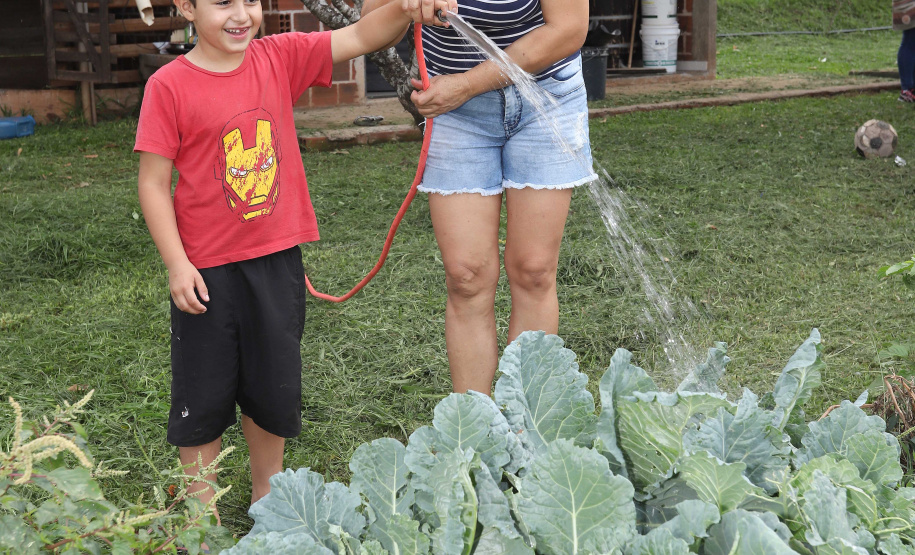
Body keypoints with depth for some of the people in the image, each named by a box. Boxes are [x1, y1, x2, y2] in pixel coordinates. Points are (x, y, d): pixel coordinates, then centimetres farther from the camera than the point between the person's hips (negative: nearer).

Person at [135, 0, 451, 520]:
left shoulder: (280, 58, -1)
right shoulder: (169, 86, -11)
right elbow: (154, 182, -9)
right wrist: (177, 265, -12)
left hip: (276, 260, 4)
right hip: (206, 270, -3)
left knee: (275, 389, 16)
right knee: (203, 397, 10)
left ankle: (268, 495, 36)